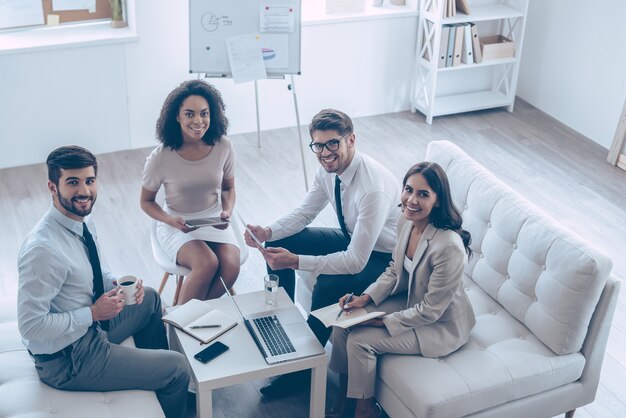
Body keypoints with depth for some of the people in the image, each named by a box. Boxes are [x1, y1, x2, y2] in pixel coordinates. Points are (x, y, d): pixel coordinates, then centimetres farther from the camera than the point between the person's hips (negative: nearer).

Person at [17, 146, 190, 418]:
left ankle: (161, 385, 40)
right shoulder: (42, 249, -31)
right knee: (178, 368, -6)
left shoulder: (82, 220, -3)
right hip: (67, 359, -10)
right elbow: (30, 325, -29)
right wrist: (93, 313, -23)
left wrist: (116, 284, -5)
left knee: (150, 298, 27)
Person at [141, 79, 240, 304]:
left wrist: (227, 212, -12)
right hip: (176, 225, -3)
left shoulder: (223, 146, -11)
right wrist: (172, 221, -20)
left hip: (214, 220, 3)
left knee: (231, 267, -25)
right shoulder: (161, 157, -18)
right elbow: (146, 201, -2)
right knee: (207, 264, -31)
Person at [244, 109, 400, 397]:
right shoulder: (329, 168, -11)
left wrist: (295, 261, -41)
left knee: (327, 286, -32)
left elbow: (356, 262, -35)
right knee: (279, 244, -2)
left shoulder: (374, 188, -35)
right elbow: (304, 213, 2)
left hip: (382, 258, -8)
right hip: (351, 238, 8)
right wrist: (267, 232, -18)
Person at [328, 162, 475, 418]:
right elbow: (395, 270, 7)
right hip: (408, 301, 8)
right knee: (343, 323, -6)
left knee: (359, 340, -17)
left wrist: (383, 322, -18)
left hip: (440, 325, -8)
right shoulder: (407, 222, -10)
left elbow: (431, 310, -25)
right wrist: (365, 298, -7)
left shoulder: (448, 247, -35)